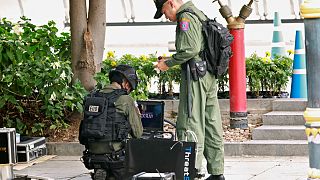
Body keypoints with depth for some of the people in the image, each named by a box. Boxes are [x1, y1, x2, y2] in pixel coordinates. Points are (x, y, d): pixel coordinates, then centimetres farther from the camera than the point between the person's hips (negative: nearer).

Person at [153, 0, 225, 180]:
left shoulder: (186, 17, -10)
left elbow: (191, 49, -20)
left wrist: (168, 63, -9)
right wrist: (171, 60, 20)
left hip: (195, 73, -10)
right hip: (210, 74, 10)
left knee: (191, 124, -9)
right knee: (212, 124, 10)